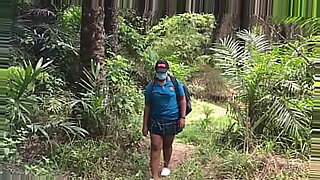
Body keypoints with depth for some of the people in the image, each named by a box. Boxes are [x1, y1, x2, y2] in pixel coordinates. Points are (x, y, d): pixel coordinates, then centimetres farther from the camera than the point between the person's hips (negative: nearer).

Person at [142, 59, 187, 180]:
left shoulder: (175, 84, -2)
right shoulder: (150, 87, 0)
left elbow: (182, 100, 3)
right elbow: (147, 106, 3)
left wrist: (182, 117, -5)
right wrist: (145, 125, 2)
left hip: (171, 120, 0)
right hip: (155, 121, 0)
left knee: (167, 145, 16)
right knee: (155, 147, -4)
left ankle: (166, 166, 41)